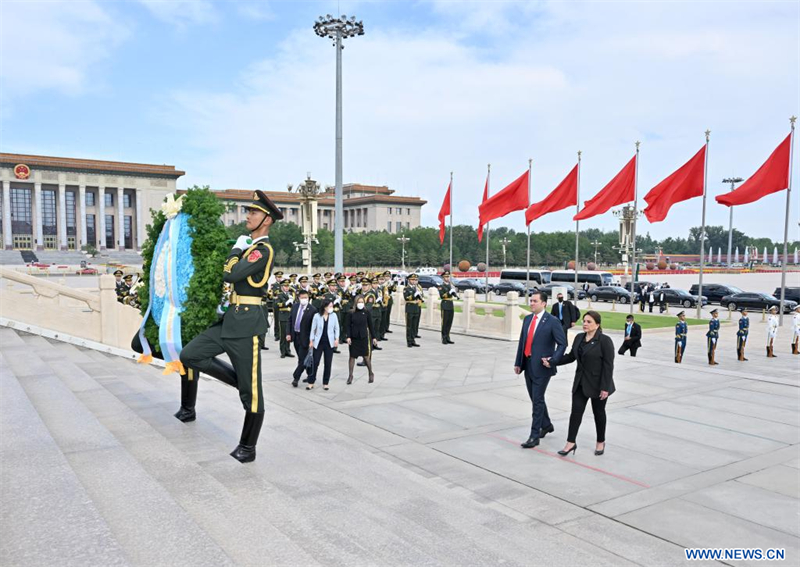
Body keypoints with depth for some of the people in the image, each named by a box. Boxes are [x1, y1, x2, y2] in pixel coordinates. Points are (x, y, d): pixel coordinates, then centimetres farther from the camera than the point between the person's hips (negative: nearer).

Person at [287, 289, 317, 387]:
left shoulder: (312, 310, -13)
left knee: (302, 358, -4)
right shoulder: (294, 306, 4)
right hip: (295, 335, 6)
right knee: (301, 358, 16)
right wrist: (288, 333, 1)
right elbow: (290, 320, 9)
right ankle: (310, 374, 30)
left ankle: (296, 377, 4)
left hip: (304, 337, -6)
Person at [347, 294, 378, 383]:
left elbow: (370, 325, 2)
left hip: (364, 337, -1)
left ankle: (371, 374, 21)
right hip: (354, 337, 1)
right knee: (352, 356, 6)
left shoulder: (366, 312, -3)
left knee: (366, 356, 3)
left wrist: (373, 337, 3)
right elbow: (349, 325, -1)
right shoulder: (352, 313, -3)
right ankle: (350, 375, 17)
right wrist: (348, 337, -10)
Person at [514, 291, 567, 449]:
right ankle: (546, 425, 37)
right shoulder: (527, 319, 10)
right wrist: (518, 363, 9)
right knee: (535, 399, 17)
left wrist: (553, 360, -19)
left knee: (537, 400, -5)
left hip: (541, 366, -7)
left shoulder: (552, 321, -10)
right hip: (528, 365, 7)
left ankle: (534, 436, 2)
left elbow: (562, 343, -9)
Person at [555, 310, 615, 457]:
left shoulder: (605, 340, -15)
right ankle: (571, 443, 3)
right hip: (581, 383, 5)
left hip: (597, 384, -5)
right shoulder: (579, 337, 5)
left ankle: (601, 442, 27)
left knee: (598, 412, 9)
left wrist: (605, 387, -19)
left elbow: (608, 365, -16)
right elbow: (571, 356, 14)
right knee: (576, 411, 0)